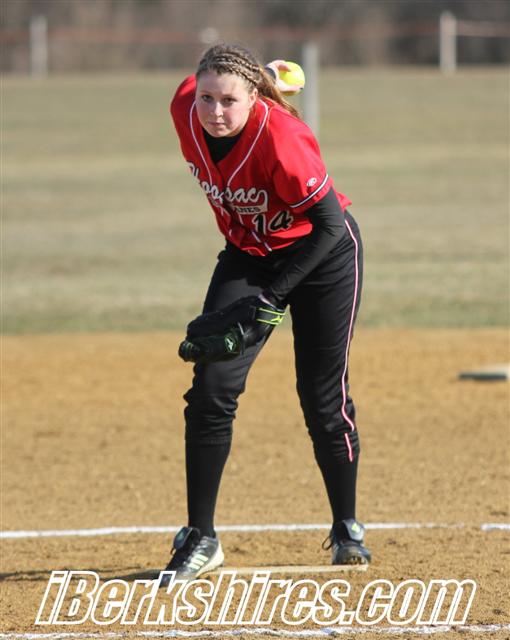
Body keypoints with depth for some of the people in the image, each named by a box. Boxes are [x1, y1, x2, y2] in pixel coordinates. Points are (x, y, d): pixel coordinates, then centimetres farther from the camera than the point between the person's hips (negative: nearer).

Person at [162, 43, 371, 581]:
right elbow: (193, 83, 6)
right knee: (212, 386, -9)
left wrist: (271, 297, -31)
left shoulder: (281, 138, -35)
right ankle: (200, 539, -2)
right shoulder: (186, 111, -20)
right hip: (248, 255, 4)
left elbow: (330, 223, -30)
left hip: (322, 256, -4)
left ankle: (347, 528, 22)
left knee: (323, 398, 1)